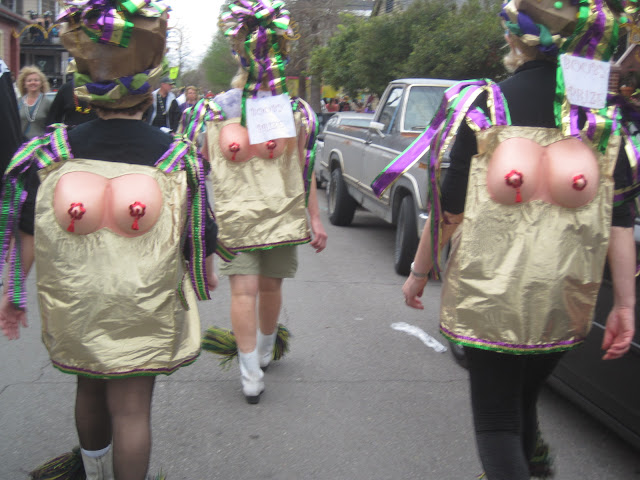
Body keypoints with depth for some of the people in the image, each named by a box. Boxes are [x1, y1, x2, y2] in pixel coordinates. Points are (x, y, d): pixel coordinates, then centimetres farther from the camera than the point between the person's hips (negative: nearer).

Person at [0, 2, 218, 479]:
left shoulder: (48, 155, -10)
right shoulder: (178, 159, -13)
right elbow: (199, 241, -3)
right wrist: (207, 275, 17)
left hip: (72, 309, 3)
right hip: (143, 314, -3)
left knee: (91, 389, 24)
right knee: (131, 408, 6)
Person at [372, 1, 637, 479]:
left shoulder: (481, 105, -8)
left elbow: (448, 207, -7)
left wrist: (419, 272, 6)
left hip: (489, 299, -3)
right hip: (565, 308, 3)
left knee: (496, 421, 8)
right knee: (524, 404, 26)